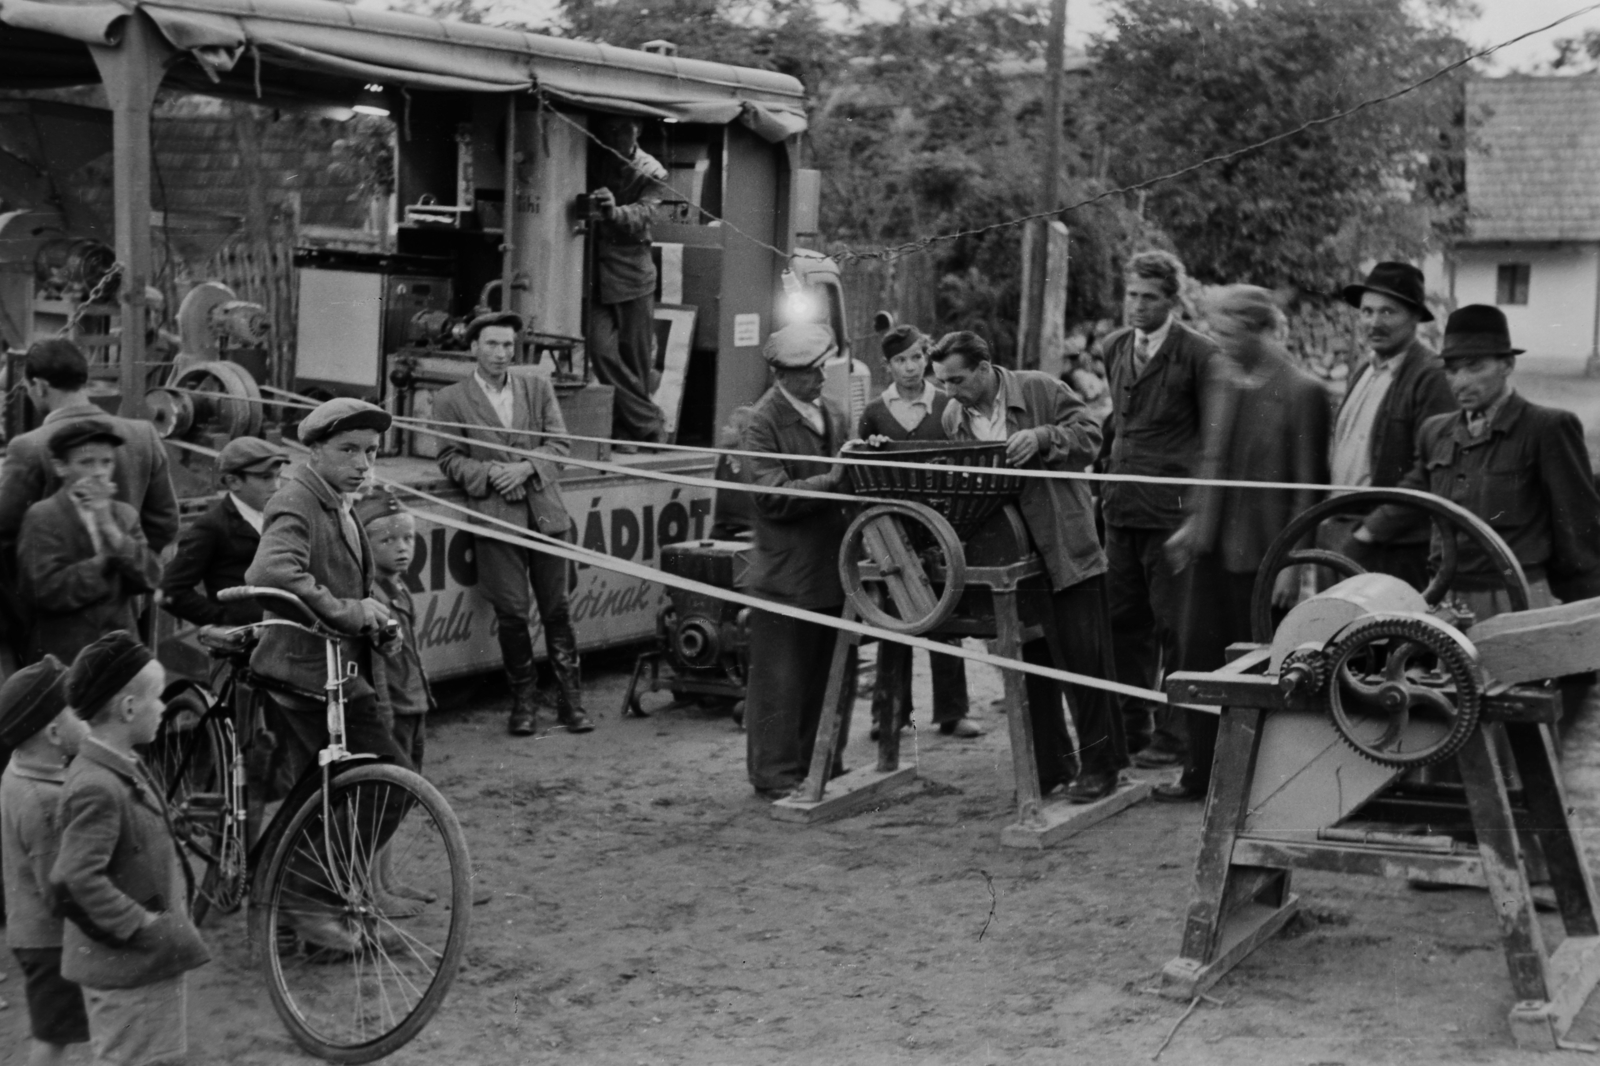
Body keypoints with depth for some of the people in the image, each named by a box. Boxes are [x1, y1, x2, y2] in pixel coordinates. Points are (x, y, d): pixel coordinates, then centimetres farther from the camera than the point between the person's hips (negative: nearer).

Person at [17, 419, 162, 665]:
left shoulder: (125, 515, 10)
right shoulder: (42, 517, -6)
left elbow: (150, 578, -5)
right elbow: (47, 591, -17)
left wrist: (110, 528, -14)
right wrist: (105, 560, -11)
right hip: (63, 659, -5)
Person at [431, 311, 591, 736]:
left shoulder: (538, 388, 13)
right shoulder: (451, 399, 6)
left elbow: (558, 443, 8)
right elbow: (450, 459, 3)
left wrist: (526, 467, -10)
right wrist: (490, 472, -13)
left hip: (545, 512, 2)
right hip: (496, 517, -2)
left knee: (557, 609, 4)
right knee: (512, 612, -5)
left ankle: (571, 701, 13)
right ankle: (523, 701, 10)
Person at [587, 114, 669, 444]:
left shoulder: (651, 172, -2)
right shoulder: (591, 162, 4)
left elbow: (641, 217, -18)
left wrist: (614, 212, -38)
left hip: (632, 274, -1)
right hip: (595, 275, 1)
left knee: (636, 361, 3)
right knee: (601, 350, -15)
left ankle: (630, 431, 18)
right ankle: (648, 424, -7)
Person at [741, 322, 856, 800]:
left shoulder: (833, 414, 13)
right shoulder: (763, 423, -10)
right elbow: (773, 496, -19)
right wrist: (832, 481, -22)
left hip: (834, 569, 7)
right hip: (786, 575, -7)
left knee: (835, 675, 14)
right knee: (781, 680, 0)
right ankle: (776, 775, 9)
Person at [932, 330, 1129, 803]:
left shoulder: (1041, 390, -7)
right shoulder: (952, 419, 6)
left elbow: (1089, 435, -10)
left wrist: (1040, 437, -24)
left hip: (1066, 548, -5)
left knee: (1084, 654, -2)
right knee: (1028, 661, 9)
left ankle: (1100, 763, 9)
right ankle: (1048, 764, 21)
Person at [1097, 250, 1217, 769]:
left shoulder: (1198, 355, -8)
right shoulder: (1115, 347, 12)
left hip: (1172, 509, -6)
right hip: (1121, 505, 7)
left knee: (1173, 624, -1)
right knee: (1124, 621, 11)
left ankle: (1172, 736, 8)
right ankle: (1130, 729, 21)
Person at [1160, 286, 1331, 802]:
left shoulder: (1301, 393, -13)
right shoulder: (1220, 376, 8)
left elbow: (1309, 486, -13)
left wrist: (1292, 562, -14)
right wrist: (1194, 521, 13)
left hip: (1259, 552, -6)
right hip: (1212, 544, 6)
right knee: (1199, 656, 8)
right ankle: (1201, 772, 18)